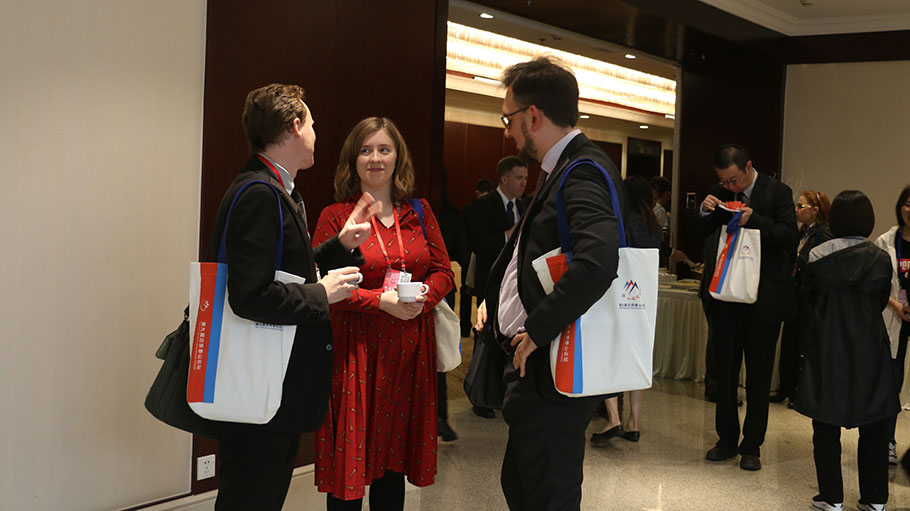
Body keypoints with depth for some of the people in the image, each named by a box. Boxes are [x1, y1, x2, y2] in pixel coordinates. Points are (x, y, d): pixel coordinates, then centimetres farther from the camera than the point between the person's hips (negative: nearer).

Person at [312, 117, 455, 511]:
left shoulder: (419, 212, 10)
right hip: (356, 348, -3)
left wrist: (423, 297, -11)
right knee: (351, 458, 2)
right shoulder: (335, 216, -3)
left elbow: (443, 271, 10)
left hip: (409, 347, 4)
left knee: (393, 457, 12)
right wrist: (382, 300, -18)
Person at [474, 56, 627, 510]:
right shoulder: (565, 170, 14)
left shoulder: (584, 174, -19)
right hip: (534, 365, 10)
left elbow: (597, 261, -35)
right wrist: (495, 299, 10)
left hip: (553, 371, -10)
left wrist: (537, 330, -24)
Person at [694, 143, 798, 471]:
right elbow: (699, 236, 8)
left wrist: (754, 219, -25)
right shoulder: (720, 194, 5)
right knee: (724, 372, 11)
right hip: (725, 296, 4)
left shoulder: (777, 193, -6)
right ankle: (727, 440, 23)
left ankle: (752, 447, 15)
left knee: (759, 376, 5)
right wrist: (705, 212, -12)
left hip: (763, 298, -4)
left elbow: (790, 237, -14)